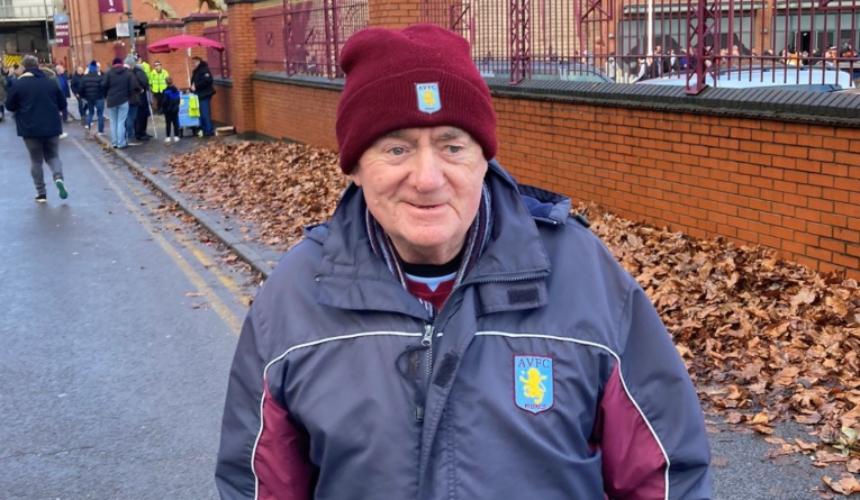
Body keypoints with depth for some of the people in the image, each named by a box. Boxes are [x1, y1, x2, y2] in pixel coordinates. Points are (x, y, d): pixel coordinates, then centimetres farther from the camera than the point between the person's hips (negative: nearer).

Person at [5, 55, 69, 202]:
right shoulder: (51, 83, 3)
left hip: (30, 129, -2)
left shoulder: (18, 84, -5)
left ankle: (41, 193, 10)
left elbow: (10, 106, 2)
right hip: (52, 127, 2)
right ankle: (59, 178, -13)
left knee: (36, 160, 10)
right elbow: (62, 104, 9)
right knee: (53, 156, 16)